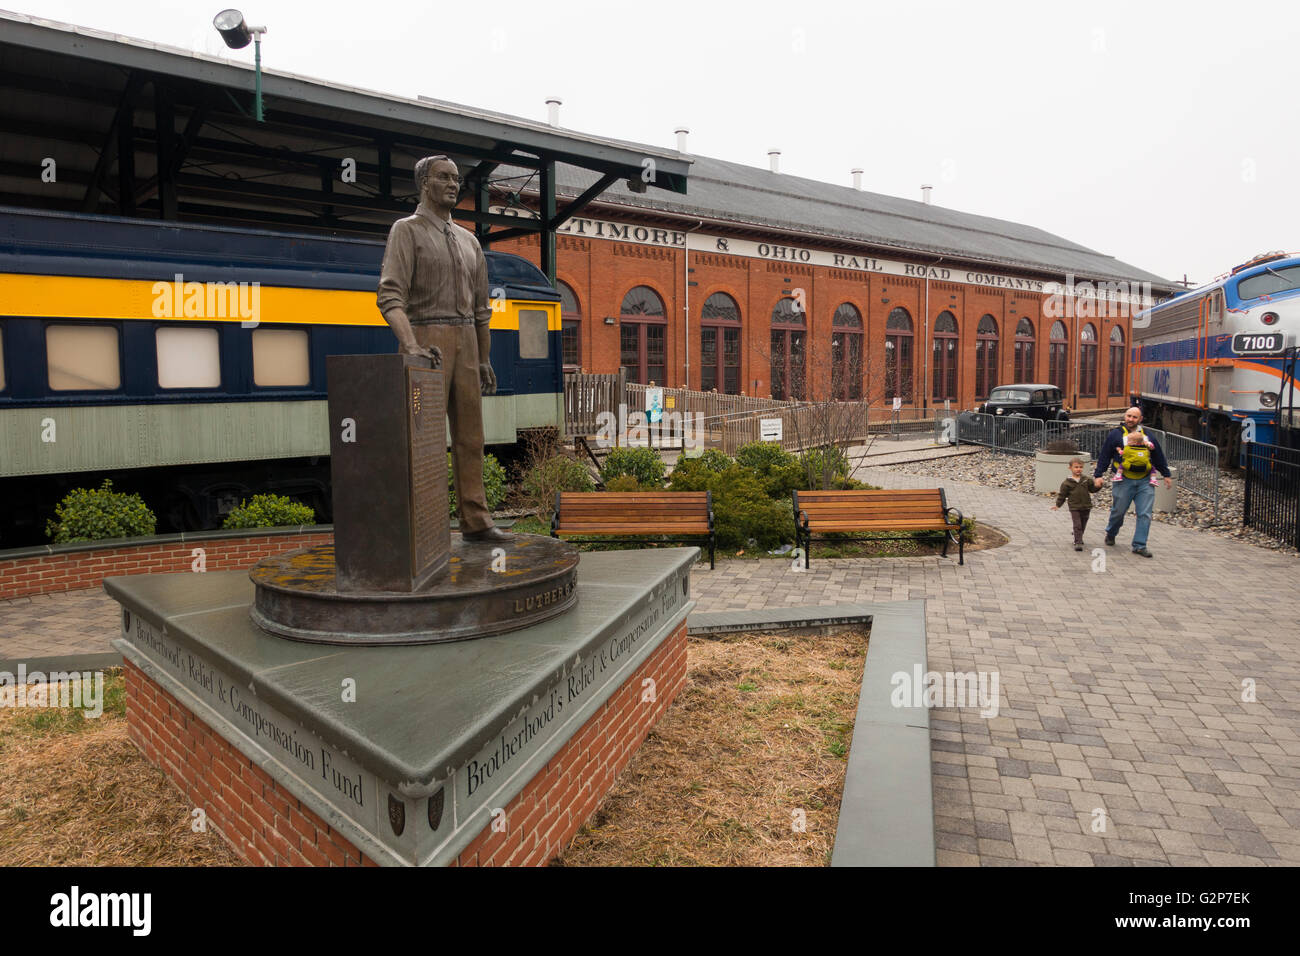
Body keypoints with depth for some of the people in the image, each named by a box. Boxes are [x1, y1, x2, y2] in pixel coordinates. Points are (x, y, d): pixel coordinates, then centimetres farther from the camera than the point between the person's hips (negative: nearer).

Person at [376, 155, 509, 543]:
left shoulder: (468, 240, 19)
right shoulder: (407, 230, -1)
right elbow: (390, 295, -14)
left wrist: (484, 360, 17)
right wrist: (411, 347, -29)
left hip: (465, 343, 6)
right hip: (426, 341, -6)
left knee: (469, 436, 5)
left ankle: (474, 520, 10)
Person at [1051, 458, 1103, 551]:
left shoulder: (1086, 480, 5)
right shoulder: (1067, 483, -4)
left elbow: (1092, 489, 8)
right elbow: (1062, 494, 2)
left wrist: (1097, 485, -12)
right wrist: (1058, 505, 3)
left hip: (1086, 507, 4)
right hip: (1074, 508, -4)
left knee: (1083, 525, 15)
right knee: (1077, 525, -11)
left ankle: (1078, 539, 37)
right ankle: (1078, 543, -10)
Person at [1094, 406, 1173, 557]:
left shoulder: (1148, 437, 14)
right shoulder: (1115, 434, 3)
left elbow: (1159, 457, 21)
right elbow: (1104, 456, 2)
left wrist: (1166, 475, 21)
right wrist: (1098, 475, -3)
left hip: (1145, 482, 3)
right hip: (1124, 481, -3)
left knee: (1145, 514, -3)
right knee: (1118, 511, 6)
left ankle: (1139, 545, 2)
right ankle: (1111, 533, 34)